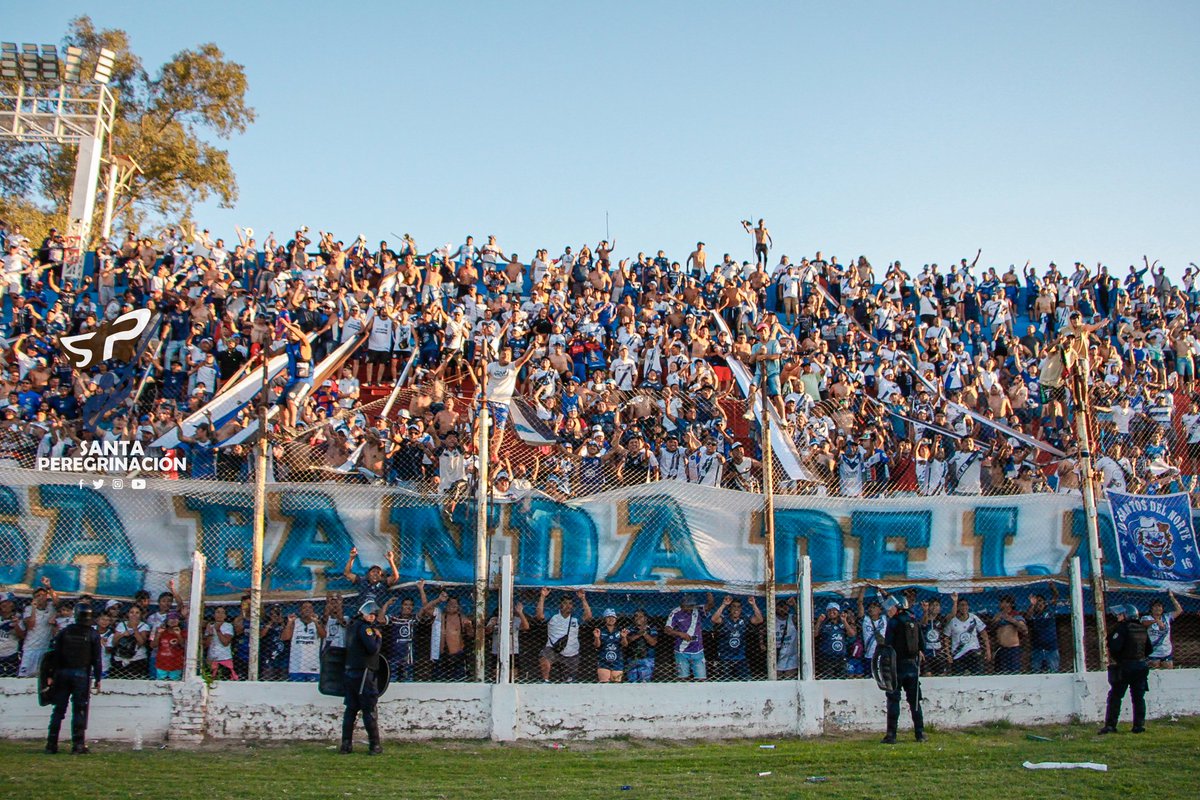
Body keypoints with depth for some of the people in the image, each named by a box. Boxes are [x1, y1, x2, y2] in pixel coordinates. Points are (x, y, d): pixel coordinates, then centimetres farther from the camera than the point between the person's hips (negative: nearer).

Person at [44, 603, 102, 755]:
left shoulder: (64, 632, 5)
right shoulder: (93, 635, -1)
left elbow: (56, 655, 3)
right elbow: (96, 659, -2)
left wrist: (52, 676, 7)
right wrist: (97, 679, 3)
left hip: (62, 673, 3)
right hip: (81, 674, -3)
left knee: (59, 709, 9)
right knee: (79, 710, 0)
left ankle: (51, 744, 10)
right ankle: (78, 745, -4)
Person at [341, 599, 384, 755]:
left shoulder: (352, 626, 18)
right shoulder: (364, 627, -11)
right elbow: (373, 648, -21)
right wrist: (379, 638, -1)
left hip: (350, 671, 9)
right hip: (363, 672, -9)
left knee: (351, 709, 10)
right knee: (369, 710, -5)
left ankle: (346, 744, 8)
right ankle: (375, 745, -4)